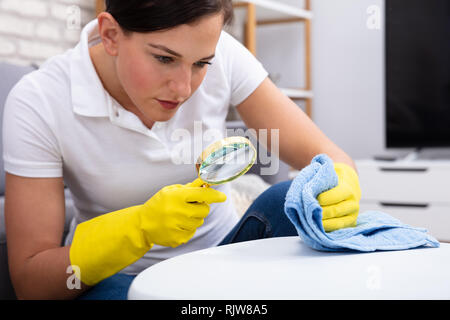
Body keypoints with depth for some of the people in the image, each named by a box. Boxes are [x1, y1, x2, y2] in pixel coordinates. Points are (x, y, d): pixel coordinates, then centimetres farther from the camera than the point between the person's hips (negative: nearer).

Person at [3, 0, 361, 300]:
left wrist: (341, 187, -38)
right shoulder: (36, 104, -20)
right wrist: (140, 227, -35)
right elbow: (30, 281, -19)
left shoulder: (221, 55, -15)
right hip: (116, 275, -1)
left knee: (288, 202, -26)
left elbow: (319, 153, -14)